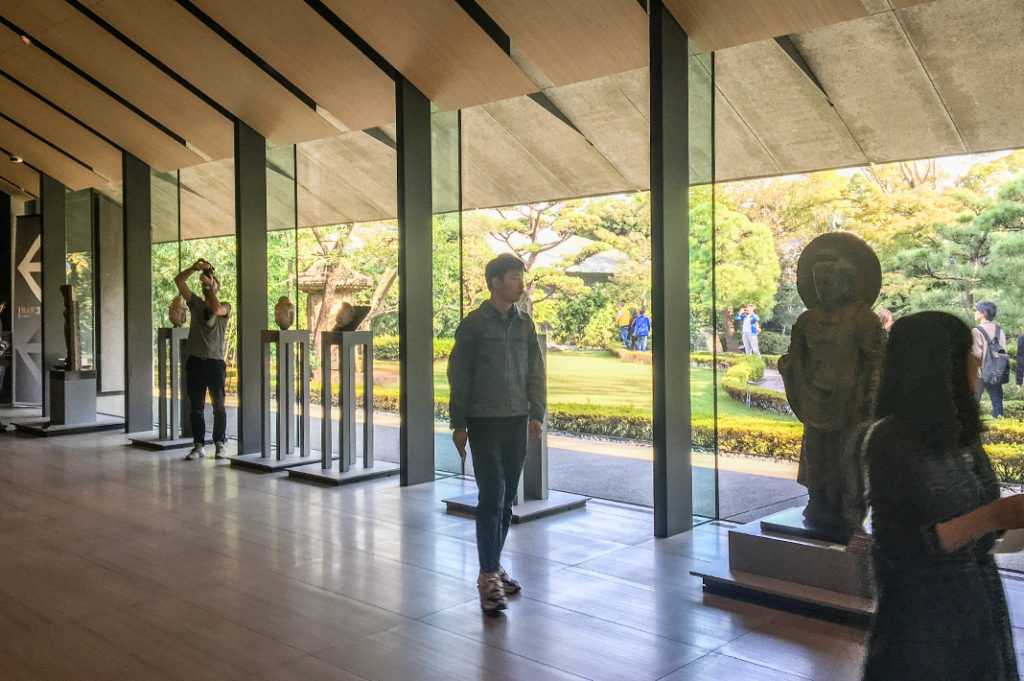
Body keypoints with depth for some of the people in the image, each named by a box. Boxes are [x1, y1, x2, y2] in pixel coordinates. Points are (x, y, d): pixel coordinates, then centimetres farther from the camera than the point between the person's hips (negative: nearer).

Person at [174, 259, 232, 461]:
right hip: (195, 361, 3)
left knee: (219, 407, 2)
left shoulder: (225, 307, 3)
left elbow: (216, 309, -21)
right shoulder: (196, 303, 12)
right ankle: (199, 446, 11)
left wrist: (210, 284, -12)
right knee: (196, 407, 5)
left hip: (215, 363, -3)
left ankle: (219, 444, 12)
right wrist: (195, 268, -9)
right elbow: (178, 280, 4)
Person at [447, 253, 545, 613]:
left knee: (506, 500, 10)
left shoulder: (525, 324, 9)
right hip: (484, 422, -5)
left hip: (517, 422, 5)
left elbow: (535, 371, 12)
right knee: (492, 497, -9)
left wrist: (536, 413, 2)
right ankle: (488, 577, -3)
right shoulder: (474, 324, -4)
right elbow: (458, 375, -3)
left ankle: (494, 565, 24)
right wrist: (458, 423, -4)